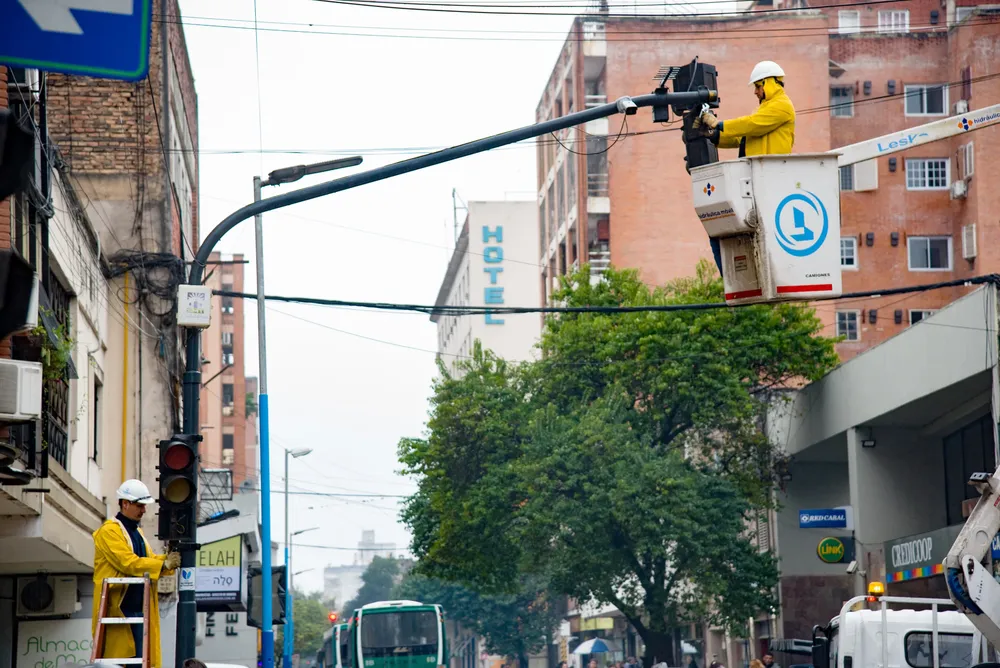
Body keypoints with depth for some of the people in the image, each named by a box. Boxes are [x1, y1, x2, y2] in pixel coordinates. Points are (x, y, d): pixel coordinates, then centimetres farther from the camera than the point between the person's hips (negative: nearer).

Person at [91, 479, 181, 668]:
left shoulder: (137, 532, 21)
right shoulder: (109, 531, -8)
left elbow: (148, 561, 16)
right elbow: (129, 563, -18)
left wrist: (168, 559, -3)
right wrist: (163, 565, -19)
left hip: (139, 609, 8)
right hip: (117, 610, -8)